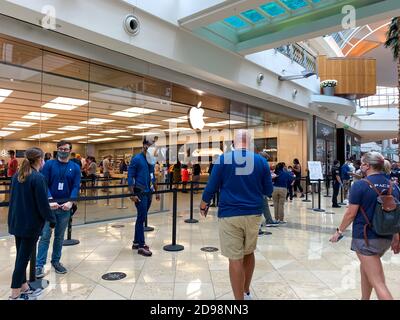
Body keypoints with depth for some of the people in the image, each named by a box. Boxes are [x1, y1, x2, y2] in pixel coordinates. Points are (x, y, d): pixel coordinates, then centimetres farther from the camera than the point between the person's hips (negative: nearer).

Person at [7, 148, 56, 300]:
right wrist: (52, 219, -4)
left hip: (17, 222, 8)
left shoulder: (17, 176, 5)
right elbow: (43, 204, -19)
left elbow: (16, 198, 15)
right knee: (23, 257, 2)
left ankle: (23, 287, 30)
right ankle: (15, 294, 11)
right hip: (31, 224, -8)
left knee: (21, 256, 17)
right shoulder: (38, 178, -20)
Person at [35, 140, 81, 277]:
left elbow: (76, 186, -3)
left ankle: (56, 261, 25)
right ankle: (40, 265, 4)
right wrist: (50, 201, -20)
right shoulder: (49, 164, -1)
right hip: (49, 205, -2)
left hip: (65, 206, 2)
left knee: (60, 236, 13)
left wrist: (70, 202, -18)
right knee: (45, 235, -2)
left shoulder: (75, 167, 3)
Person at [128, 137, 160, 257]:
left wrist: (156, 191, 17)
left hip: (148, 193, 7)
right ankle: (141, 245, 0)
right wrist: (132, 194, -16)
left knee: (141, 218, 13)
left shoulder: (151, 160, 12)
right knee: (141, 218, -6)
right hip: (140, 193, -7)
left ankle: (136, 242, 23)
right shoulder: (136, 159, -9)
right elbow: (130, 177, -10)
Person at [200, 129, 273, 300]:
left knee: (235, 258, 3)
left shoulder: (223, 159, -4)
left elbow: (211, 187, -3)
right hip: (254, 214, 4)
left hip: (230, 214, -3)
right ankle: (246, 292, 39)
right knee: (249, 253, 21)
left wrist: (203, 205, 14)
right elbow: (268, 191, 6)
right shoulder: (261, 161, 2)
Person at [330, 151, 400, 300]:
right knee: (365, 266, 28)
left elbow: (351, 213, -12)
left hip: (366, 238, -7)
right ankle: (364, 298, 42)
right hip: (386, 238, 7)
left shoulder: (360, 185, -14)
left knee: (378, 283, -3)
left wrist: (339, 231, 1)